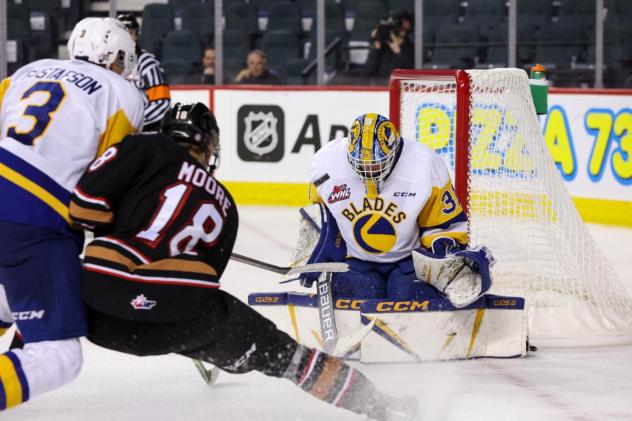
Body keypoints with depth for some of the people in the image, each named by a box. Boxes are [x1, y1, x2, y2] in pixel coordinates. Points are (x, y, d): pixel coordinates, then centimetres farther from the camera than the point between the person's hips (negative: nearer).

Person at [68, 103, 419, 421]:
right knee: (270, 348, 15)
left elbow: (86, 202, -2)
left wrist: (112, 231, 17)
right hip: (177, 315, 2)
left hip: (100, 305, -2)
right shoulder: (224, 205, 23)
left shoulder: (148, 150, 9)